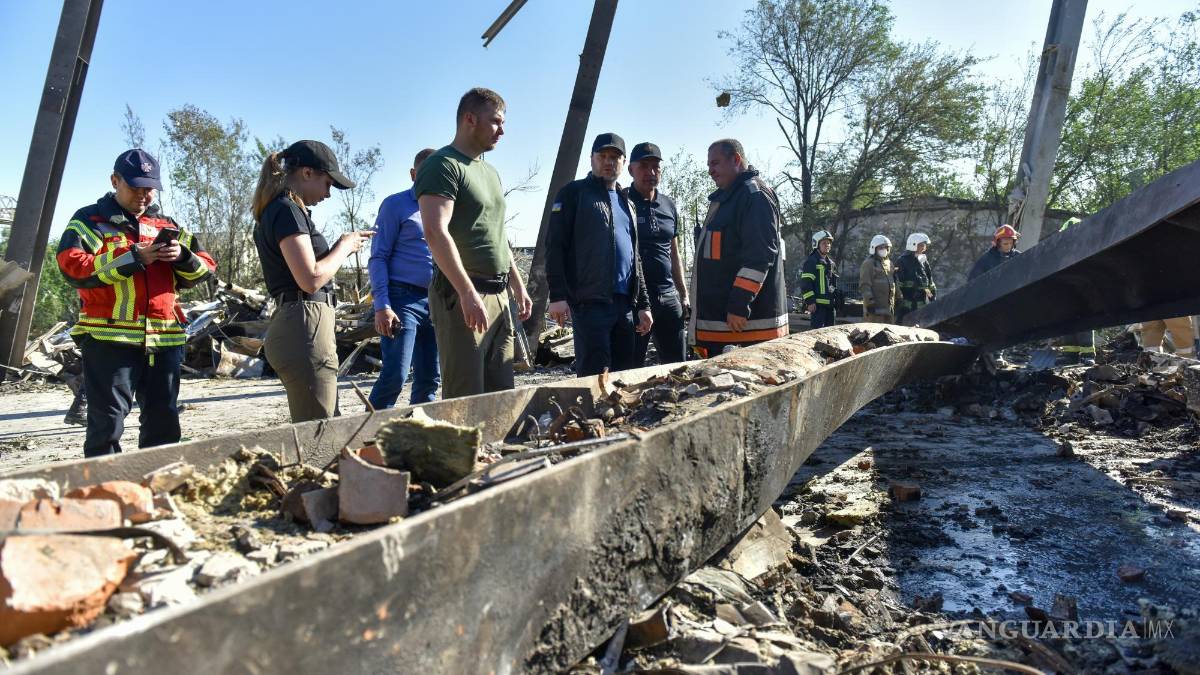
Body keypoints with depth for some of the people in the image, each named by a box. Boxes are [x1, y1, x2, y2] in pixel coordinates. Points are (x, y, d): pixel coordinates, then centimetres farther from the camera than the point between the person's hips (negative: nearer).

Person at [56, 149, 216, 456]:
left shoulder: (167, 225, 19)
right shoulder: (90, 220, 6)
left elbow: (206, 268, 14)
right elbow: (72, 267, -10)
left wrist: (183, 257, -8)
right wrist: (133, 257, -16)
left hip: (165, 339, 5)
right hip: (109, 338, -4)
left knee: (164, 422, 9)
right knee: (107, 422, -4)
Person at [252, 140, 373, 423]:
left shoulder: (275, 211, 20)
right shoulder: (287, 210, -10)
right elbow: (311, 279, -18)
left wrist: (343, 246, 15)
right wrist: (344, 247, -4)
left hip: (291, 324, 11)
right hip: (305, 327, -11)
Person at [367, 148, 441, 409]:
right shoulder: (396, 205, 0)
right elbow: (378, 258, -4)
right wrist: (381, 305, -14)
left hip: (438, 302, 6)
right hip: (404, 299, -6)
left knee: (430, 379, 8)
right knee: (395, 376, -13)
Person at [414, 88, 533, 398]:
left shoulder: (490, 172, 21)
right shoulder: (442, 166, -7)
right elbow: (435, 233, -19)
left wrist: (518, 286, 21)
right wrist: (468, 293, -26)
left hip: (498, 297, 9)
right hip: (462, 296, -9)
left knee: (502, 394, 11)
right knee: (466, 399, -8)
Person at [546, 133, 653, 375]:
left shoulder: (625, 202, 23)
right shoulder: (574, 192, 4)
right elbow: (555, 245, -5)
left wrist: (643, 304, 18)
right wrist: (557, 295, -15)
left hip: (624, 303, 6)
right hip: (589, 301, -6)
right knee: (595, 376, -9)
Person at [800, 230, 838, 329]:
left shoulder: (830, 263, 21)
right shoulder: (811, 261, -6)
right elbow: (805, 283, -13)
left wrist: (836, 301, 23)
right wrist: (810, 301, -19)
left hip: (830, 304, 8)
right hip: (817, 304, -8)